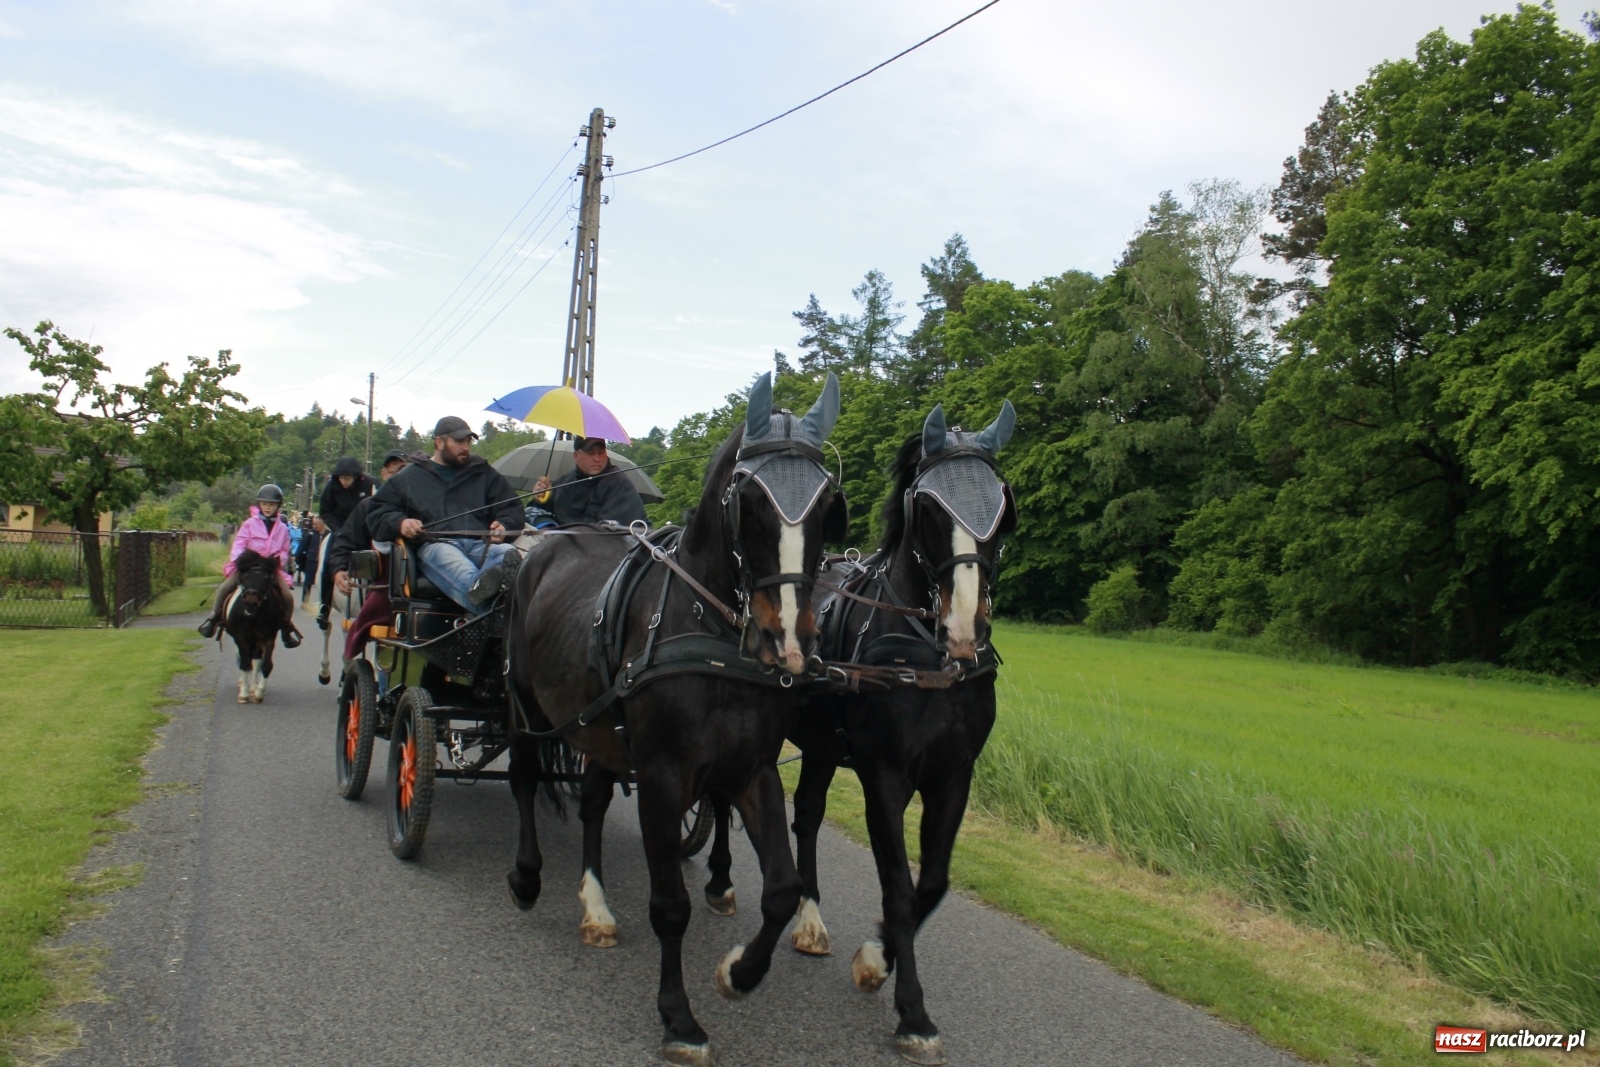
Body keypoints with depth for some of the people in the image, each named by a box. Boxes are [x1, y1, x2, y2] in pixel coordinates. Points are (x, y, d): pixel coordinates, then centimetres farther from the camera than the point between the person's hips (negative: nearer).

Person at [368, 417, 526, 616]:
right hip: (435, 544, -2)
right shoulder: (409, 478, 28)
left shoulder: (483, 472, 32)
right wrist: (400, 523, 0)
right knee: (469, 581, -43)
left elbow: (512, 507, 29)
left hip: (482, 543, 3)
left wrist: (504, 526, 4)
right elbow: (377, 514, 24)